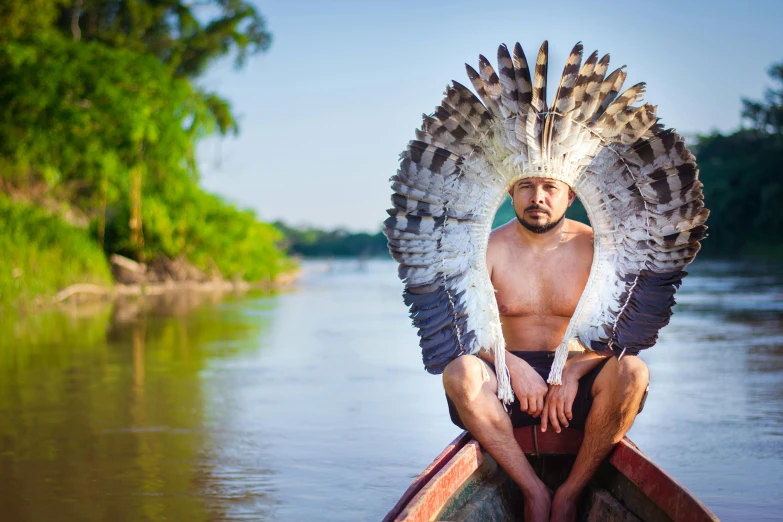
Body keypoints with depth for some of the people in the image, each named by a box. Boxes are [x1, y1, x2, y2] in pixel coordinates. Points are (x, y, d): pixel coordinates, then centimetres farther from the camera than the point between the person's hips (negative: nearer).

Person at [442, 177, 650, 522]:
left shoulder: (595, 247, -1)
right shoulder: (489, 249, -1)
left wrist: (572, 372, -22)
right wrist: (514, 366, -23)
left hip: (576, 383, 0)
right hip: (510, 378, 0)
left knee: (631, 371, -31)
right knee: (459, 371, -31)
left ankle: (570, 493, -19)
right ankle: (534, 492, -22)